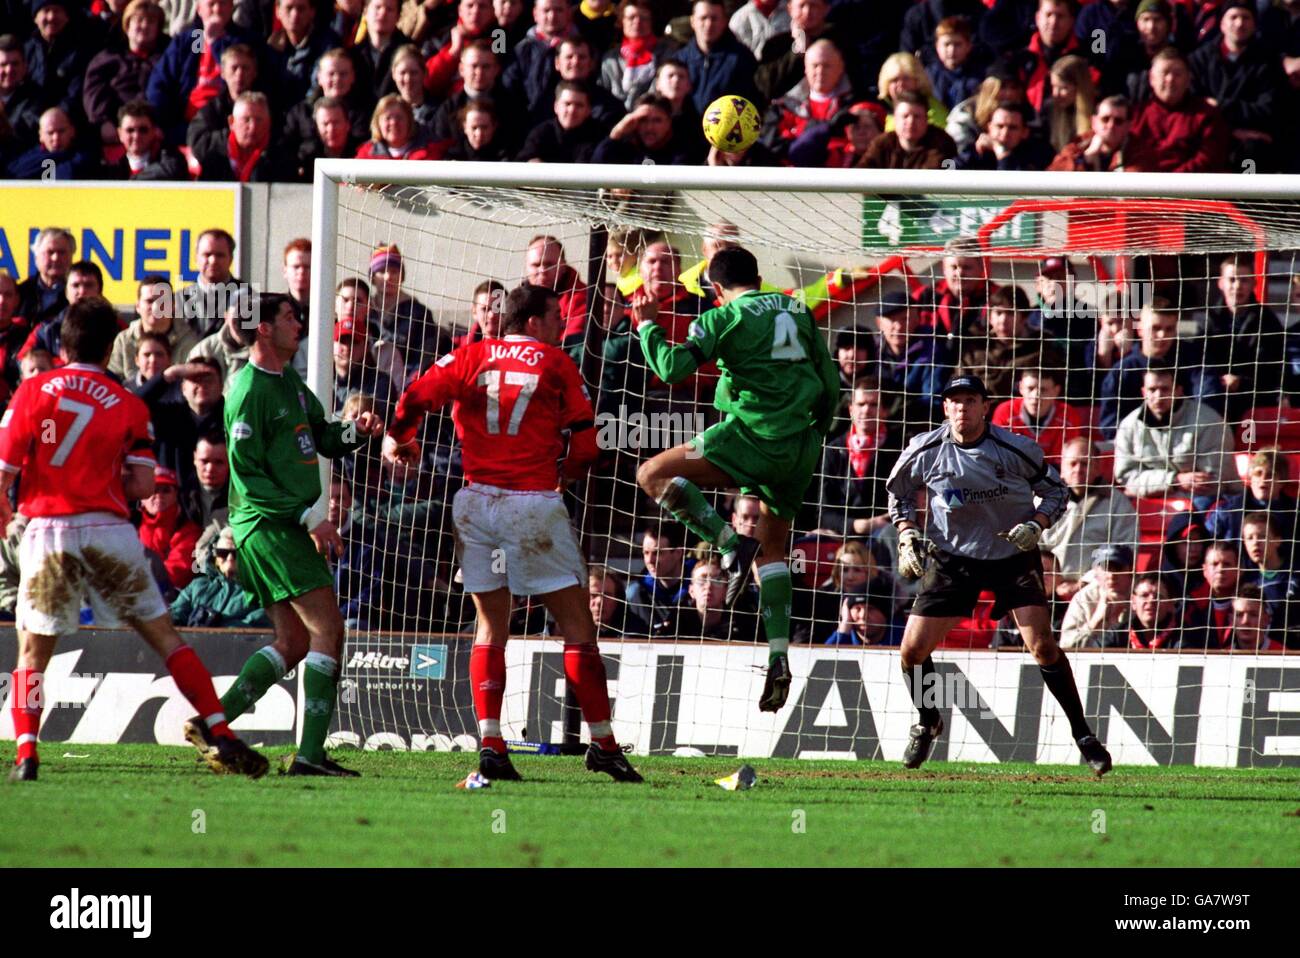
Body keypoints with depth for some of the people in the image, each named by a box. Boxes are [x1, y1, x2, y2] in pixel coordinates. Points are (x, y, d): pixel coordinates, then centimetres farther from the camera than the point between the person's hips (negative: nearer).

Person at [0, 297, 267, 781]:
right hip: (108, 528, 1)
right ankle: (220, 736, 2)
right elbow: (142, 486, 1)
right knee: (165, 637, 8)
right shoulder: (128, 405, 7)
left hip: (46, 528, -1)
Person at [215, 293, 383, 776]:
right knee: (327, 628, -13)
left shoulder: (290, 382, 16)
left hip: (289, 526, 10)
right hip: (265, 523, -10)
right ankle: (310, 753, -14)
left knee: (294, 642, 11)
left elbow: (322, 439, 23)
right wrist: (310, 515, -19)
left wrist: (355, 431, 1)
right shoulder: (250, 391, -14)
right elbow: (247, 474, -18)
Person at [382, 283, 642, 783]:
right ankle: (602, 742, 3)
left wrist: (397, 440, 20)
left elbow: (416, 398, 0)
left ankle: (490, 745, 2)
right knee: (577, 625, 3)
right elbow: (585, 445, -1)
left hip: (476, 499, 4)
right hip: (534, 503, -4)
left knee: (490, 629, 11)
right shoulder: (556, 363, 2)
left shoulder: (472, 356, 9)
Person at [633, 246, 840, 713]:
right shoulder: (798, 311, 14)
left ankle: (732, 546, -13)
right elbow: (830, 381, 18)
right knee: (772, 548, 16)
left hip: (753, 436, -7)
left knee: (653, 475, 1)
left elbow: (672, 368, -12)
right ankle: (779, 659, 3)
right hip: (800, 448, 7)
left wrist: (646, 326, 4)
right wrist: (814, 434, 29)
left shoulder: (724, 318, -3)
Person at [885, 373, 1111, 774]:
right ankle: (929, 723, 26)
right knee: (913, 650, -2)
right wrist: (907, 536, -4)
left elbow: (1056, 490, 0)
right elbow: (899, 491, 11)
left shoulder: (1014, 449, -14)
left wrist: (1036, 524, -18)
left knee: (1042, 644, -18)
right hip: (952, 557, 2)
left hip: (1014, 555, -2)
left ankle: (1082, 733, -5)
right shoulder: (925, 451, -9)